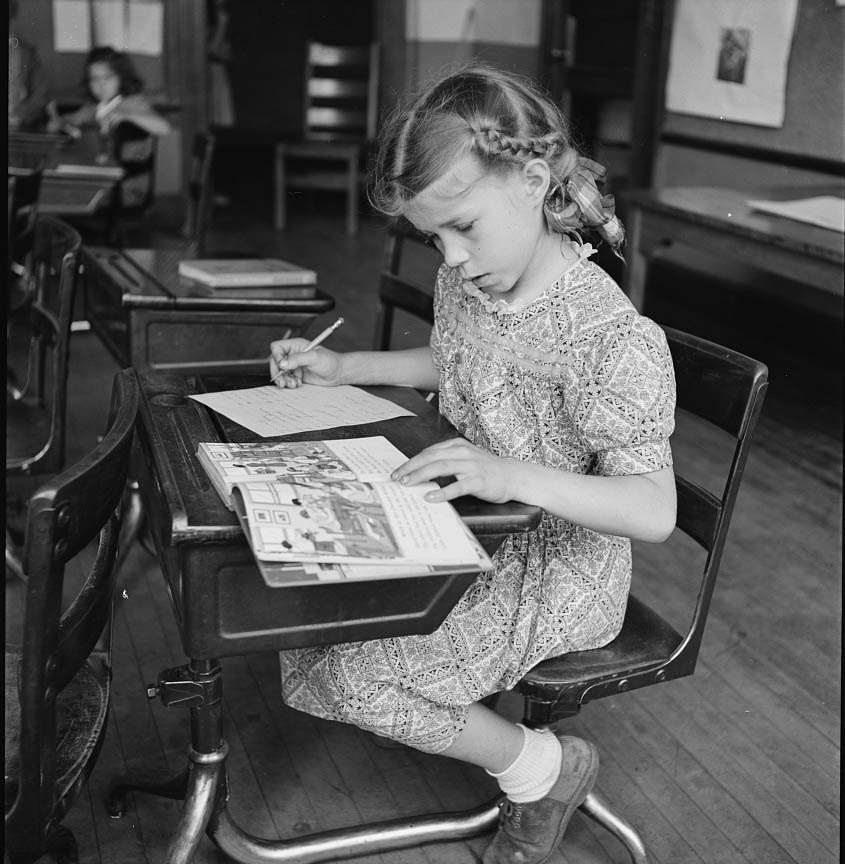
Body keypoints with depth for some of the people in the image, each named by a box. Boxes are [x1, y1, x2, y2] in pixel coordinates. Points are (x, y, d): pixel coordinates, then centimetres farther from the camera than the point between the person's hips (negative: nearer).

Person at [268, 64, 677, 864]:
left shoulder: (613, 339, -27)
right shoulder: (462, 284, -2)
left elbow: (654, 511, -29)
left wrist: (515, 476, -43)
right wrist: (341, 367, 10)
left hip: (557, 569, -8)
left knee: (359, 672, -18)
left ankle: (542, 769, 7)